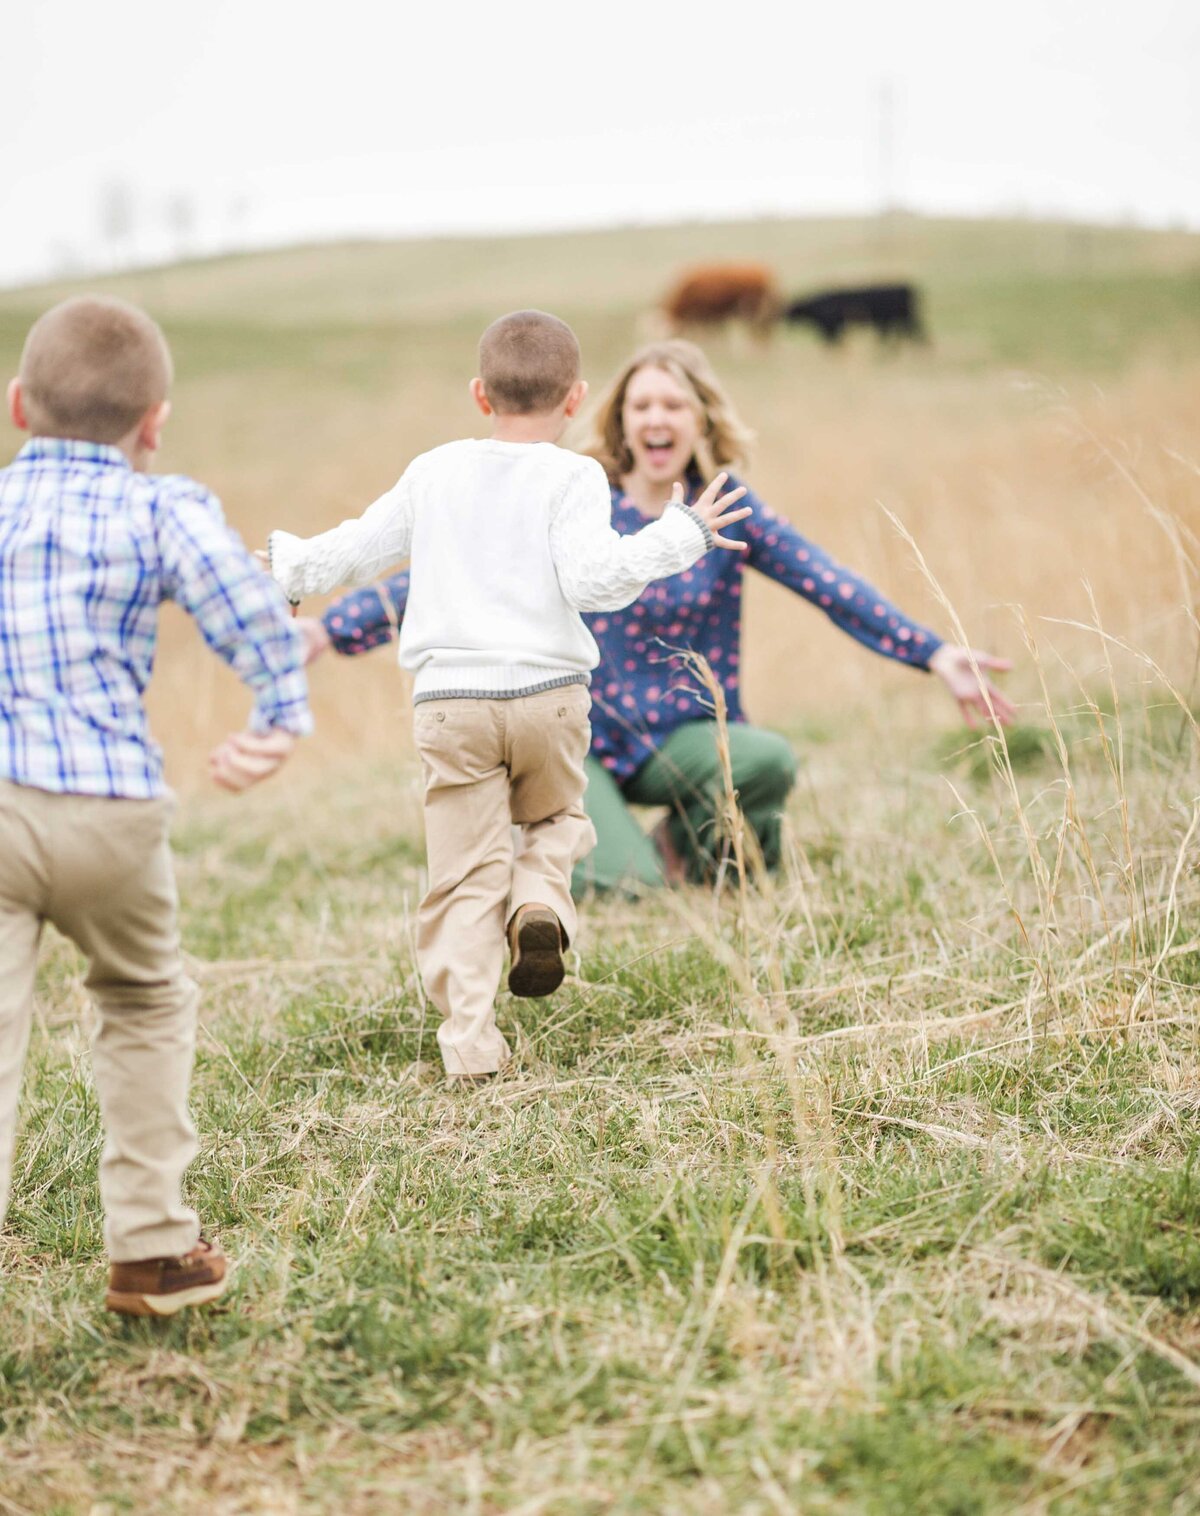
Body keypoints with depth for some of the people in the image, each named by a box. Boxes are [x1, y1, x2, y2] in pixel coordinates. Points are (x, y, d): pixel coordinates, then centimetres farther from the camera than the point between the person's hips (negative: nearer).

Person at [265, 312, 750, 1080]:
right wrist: (680, 534, -6)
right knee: (556, 817, 24)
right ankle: (542, 898, -8)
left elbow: (355, 549, 17)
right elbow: (592, 578, -16)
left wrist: (285, 563, 36)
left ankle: (470, 1038, -5)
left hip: (451, 699, 2)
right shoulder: (571, 477, -2)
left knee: (466, 873, 4)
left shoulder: (435, 472, 11)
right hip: (547, 693, -2)